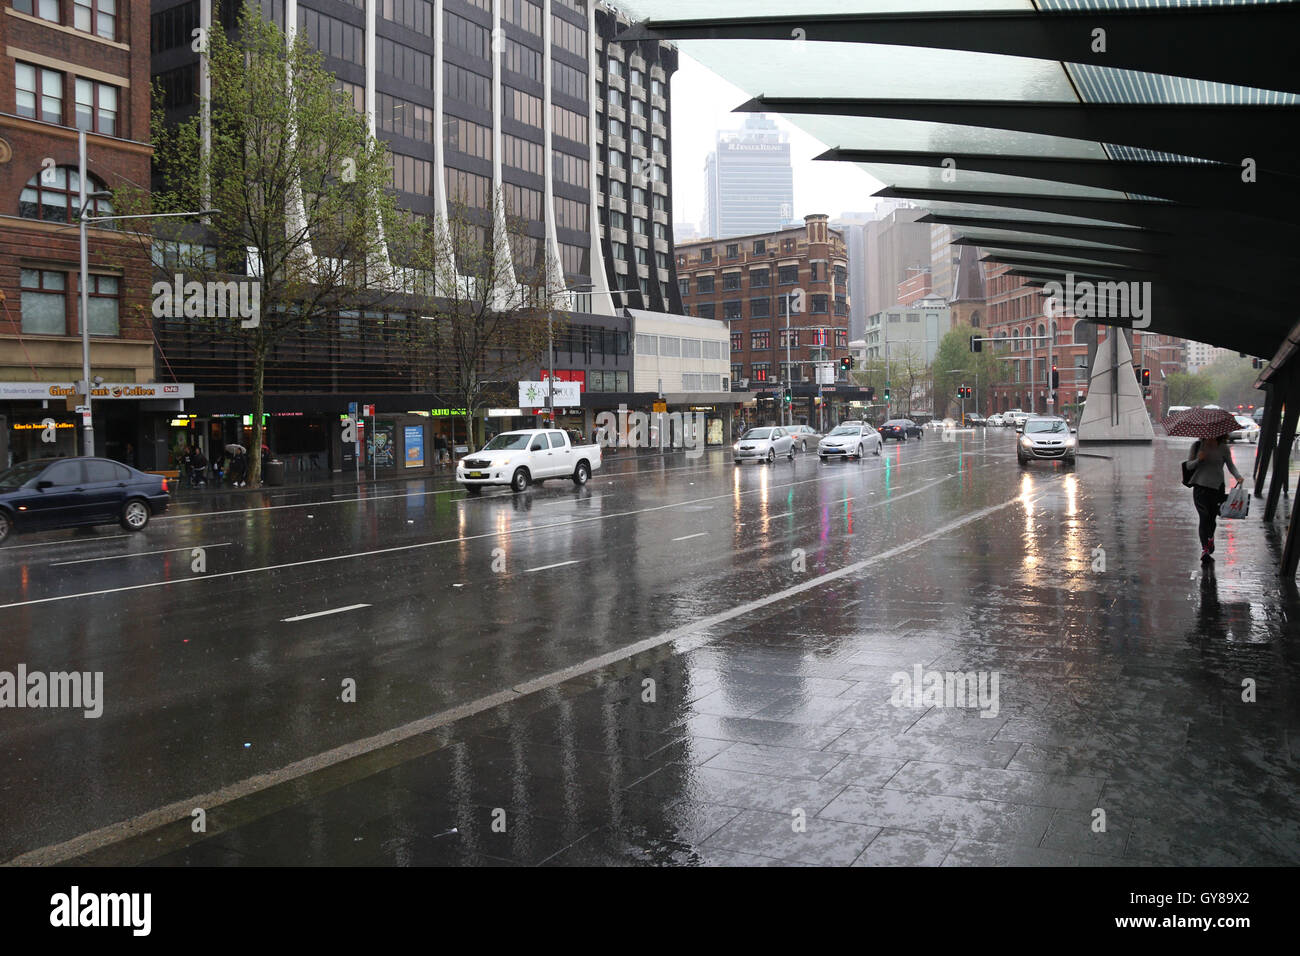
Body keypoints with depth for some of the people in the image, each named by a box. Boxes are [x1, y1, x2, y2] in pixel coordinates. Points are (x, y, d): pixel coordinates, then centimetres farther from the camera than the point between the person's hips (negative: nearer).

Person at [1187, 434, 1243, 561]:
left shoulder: (1223, 448, 2)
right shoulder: (1197, 446, 3)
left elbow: (1230, 465, 8)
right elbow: (1188, 465, 6)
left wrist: (1238, 476, -10)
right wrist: (1198, 460, -14)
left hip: (1217, 487, 1)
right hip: (1200, 485, -1)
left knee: (1212, 517, 9)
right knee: (1204, 516, -12)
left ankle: (1210, 538, 41)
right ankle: (1204, 549, -17)